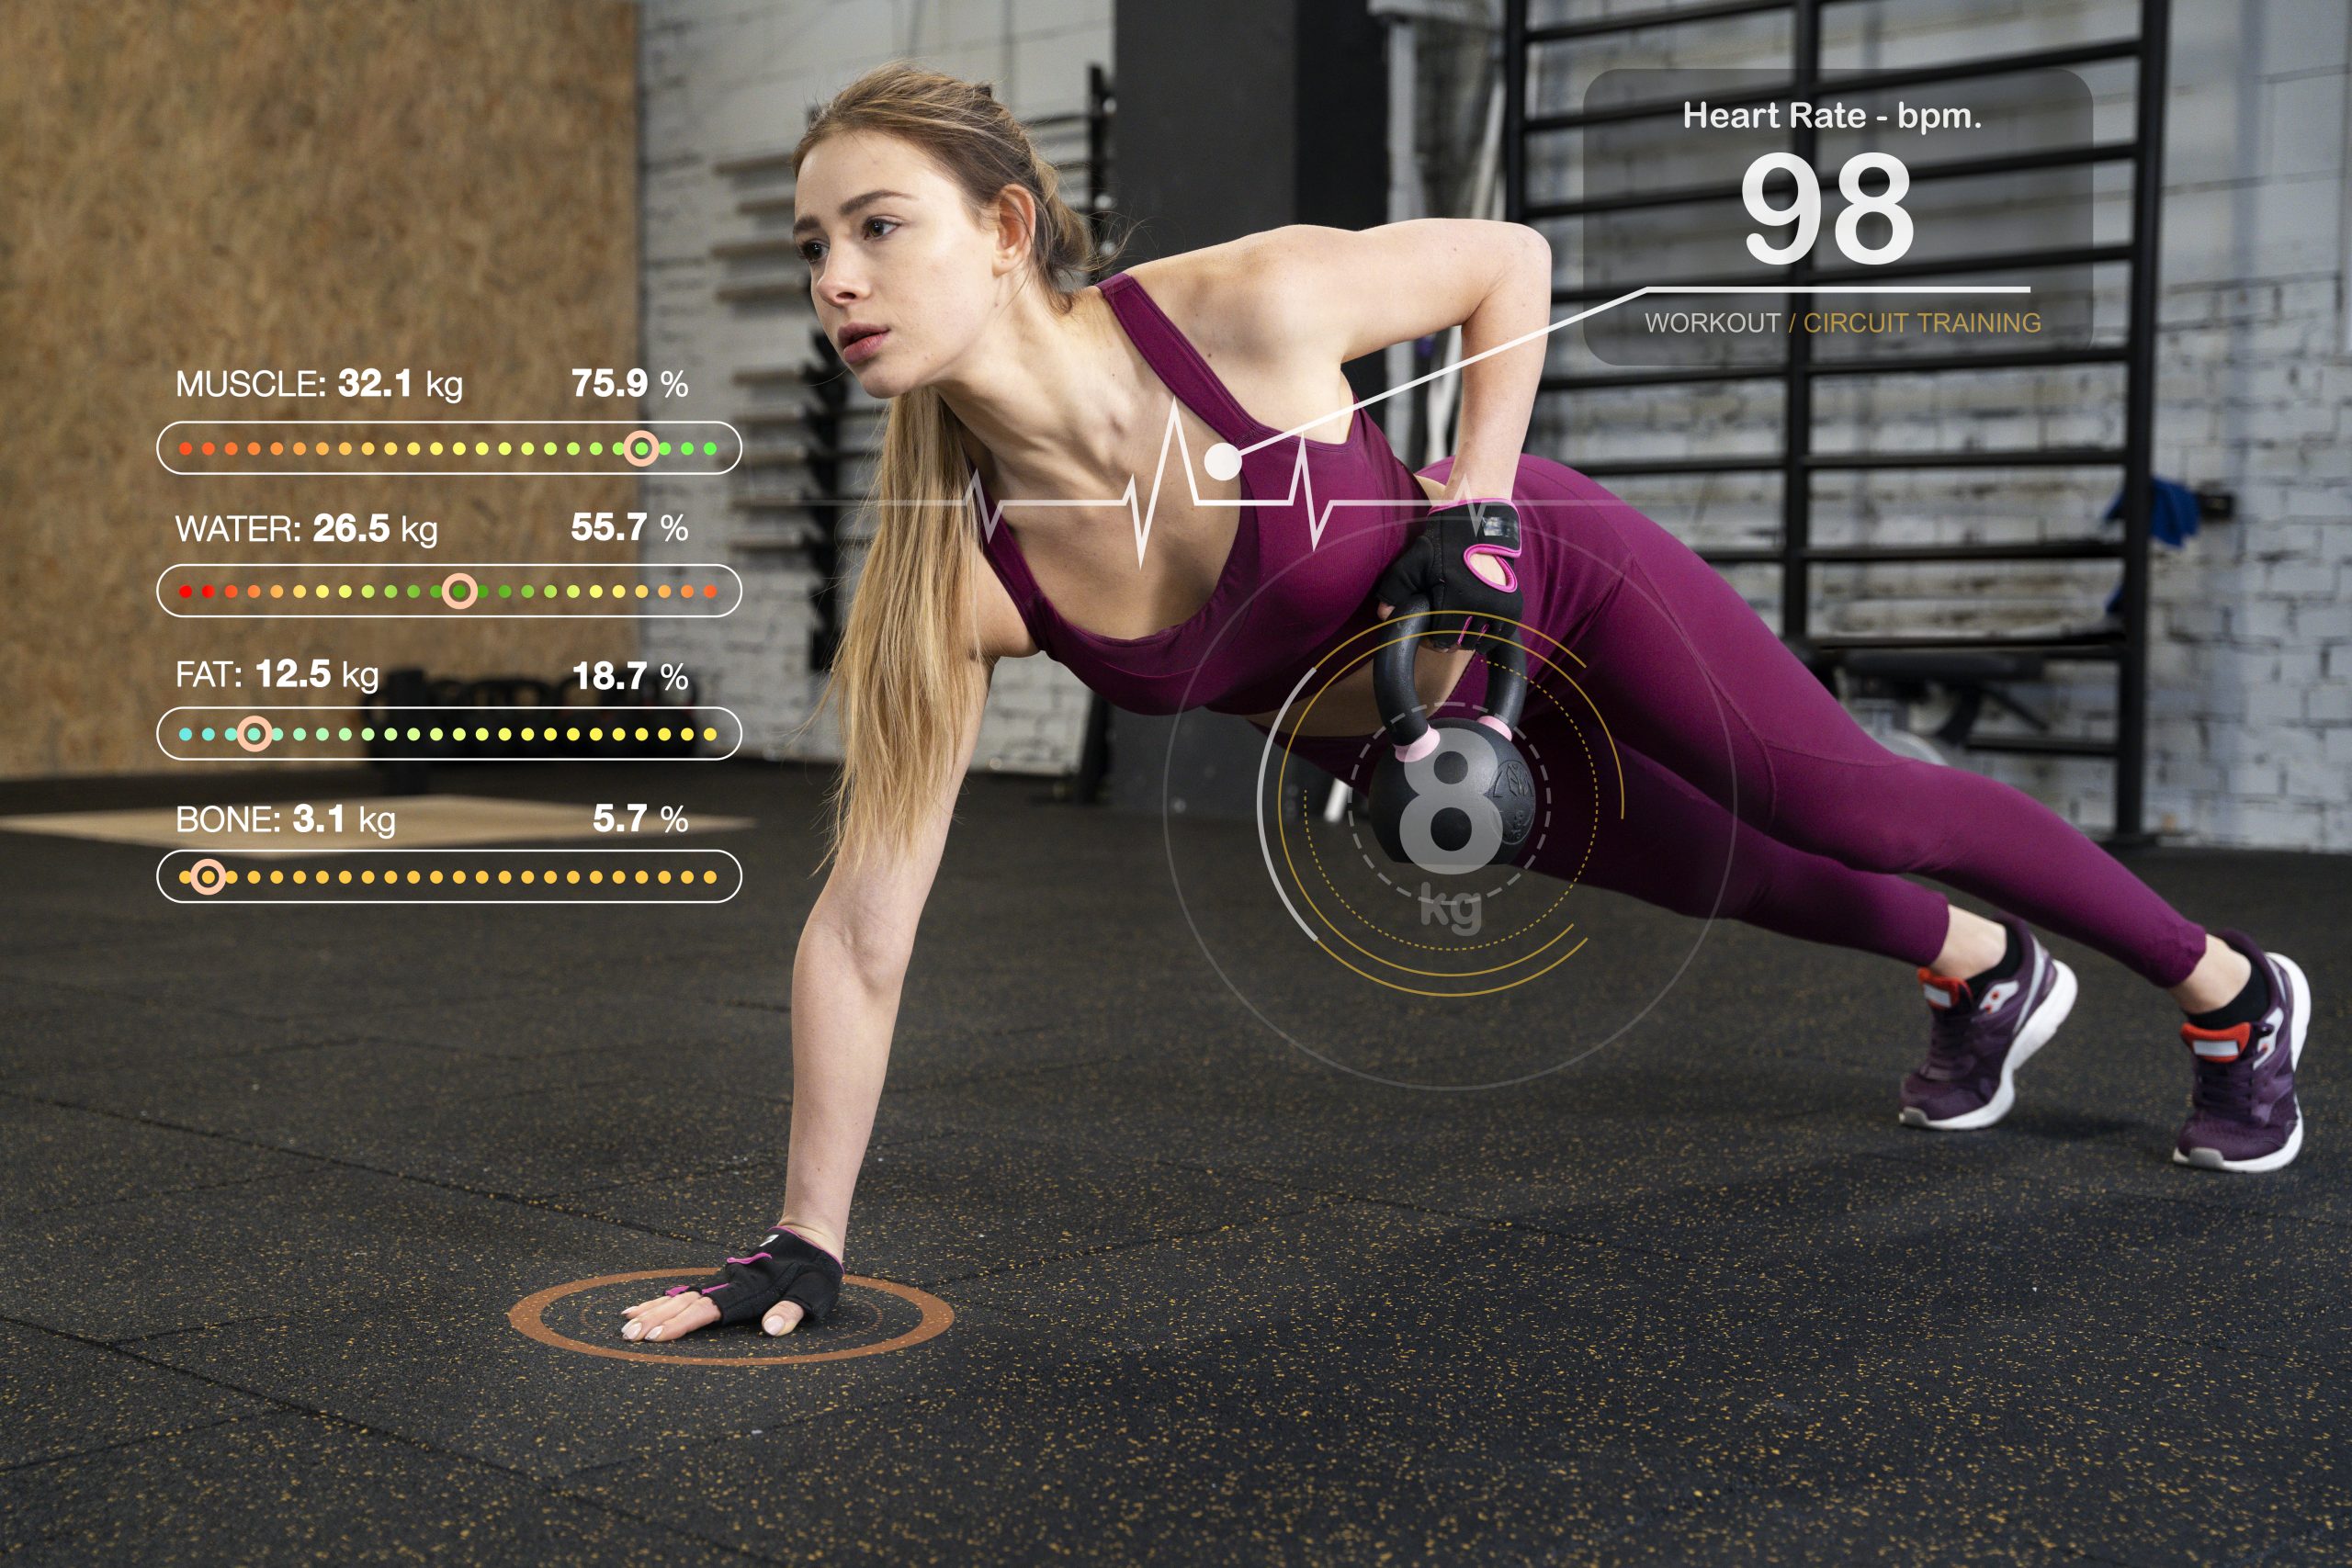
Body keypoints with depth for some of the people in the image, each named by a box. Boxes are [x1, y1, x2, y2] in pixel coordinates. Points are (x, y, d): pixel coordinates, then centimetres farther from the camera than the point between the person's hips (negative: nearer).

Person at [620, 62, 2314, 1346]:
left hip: (1556, 587, -3)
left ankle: (2235, 991, 37)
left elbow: (1511, 263, -16)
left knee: (1856, 802, 9)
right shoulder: (951, 579, -29)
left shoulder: (1247, 305, -36)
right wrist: (804, 1243, -23)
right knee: (1724, 875, 23)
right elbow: (864, 920, -24)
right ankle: (1983, 975, 57)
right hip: (1397, 743, 3)